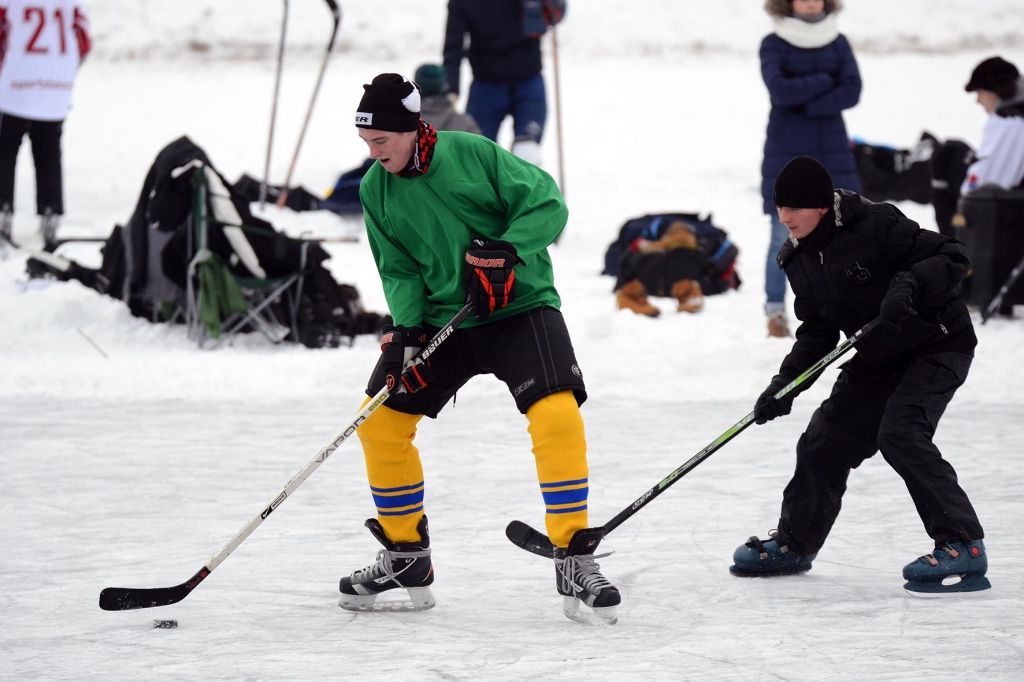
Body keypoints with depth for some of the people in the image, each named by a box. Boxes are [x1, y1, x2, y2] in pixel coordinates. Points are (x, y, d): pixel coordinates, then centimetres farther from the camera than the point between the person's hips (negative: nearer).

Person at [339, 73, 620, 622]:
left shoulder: (472, 154, -13)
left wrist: (507, 251, -27)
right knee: (380, 422, -3)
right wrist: (405, 328, -15)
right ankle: (406, 557, 16)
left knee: (557, 414, -24)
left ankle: (574, 562, -15)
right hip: (439, 318, 5)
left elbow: (547, 205, -12)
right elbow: (399, 270, 3)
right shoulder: (375, 190, 0)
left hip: (519, 306, -4)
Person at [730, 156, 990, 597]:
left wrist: (909, 285, -37)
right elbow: (817, 332, 7)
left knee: (900, 435, -26)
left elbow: (953, 258, -21)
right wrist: (785, 384, -5)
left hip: (937, 345, -8)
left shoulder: (875, 226, -22)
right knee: (825, 442, 10)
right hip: (879, 358, 8)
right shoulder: (799, 260, 1)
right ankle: (794, 543, 31)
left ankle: (963, 548, -24)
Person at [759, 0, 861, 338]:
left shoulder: (838, 42, 8)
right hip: (786, 155, -2)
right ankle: (775, 311, 5)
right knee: (784, 237, -3)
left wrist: (804, 104, -14)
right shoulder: (773, 44, 0)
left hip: (833, 154, 2)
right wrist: (825, 81, -10)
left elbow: (851, 92, -6)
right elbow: (780, 91, -16)